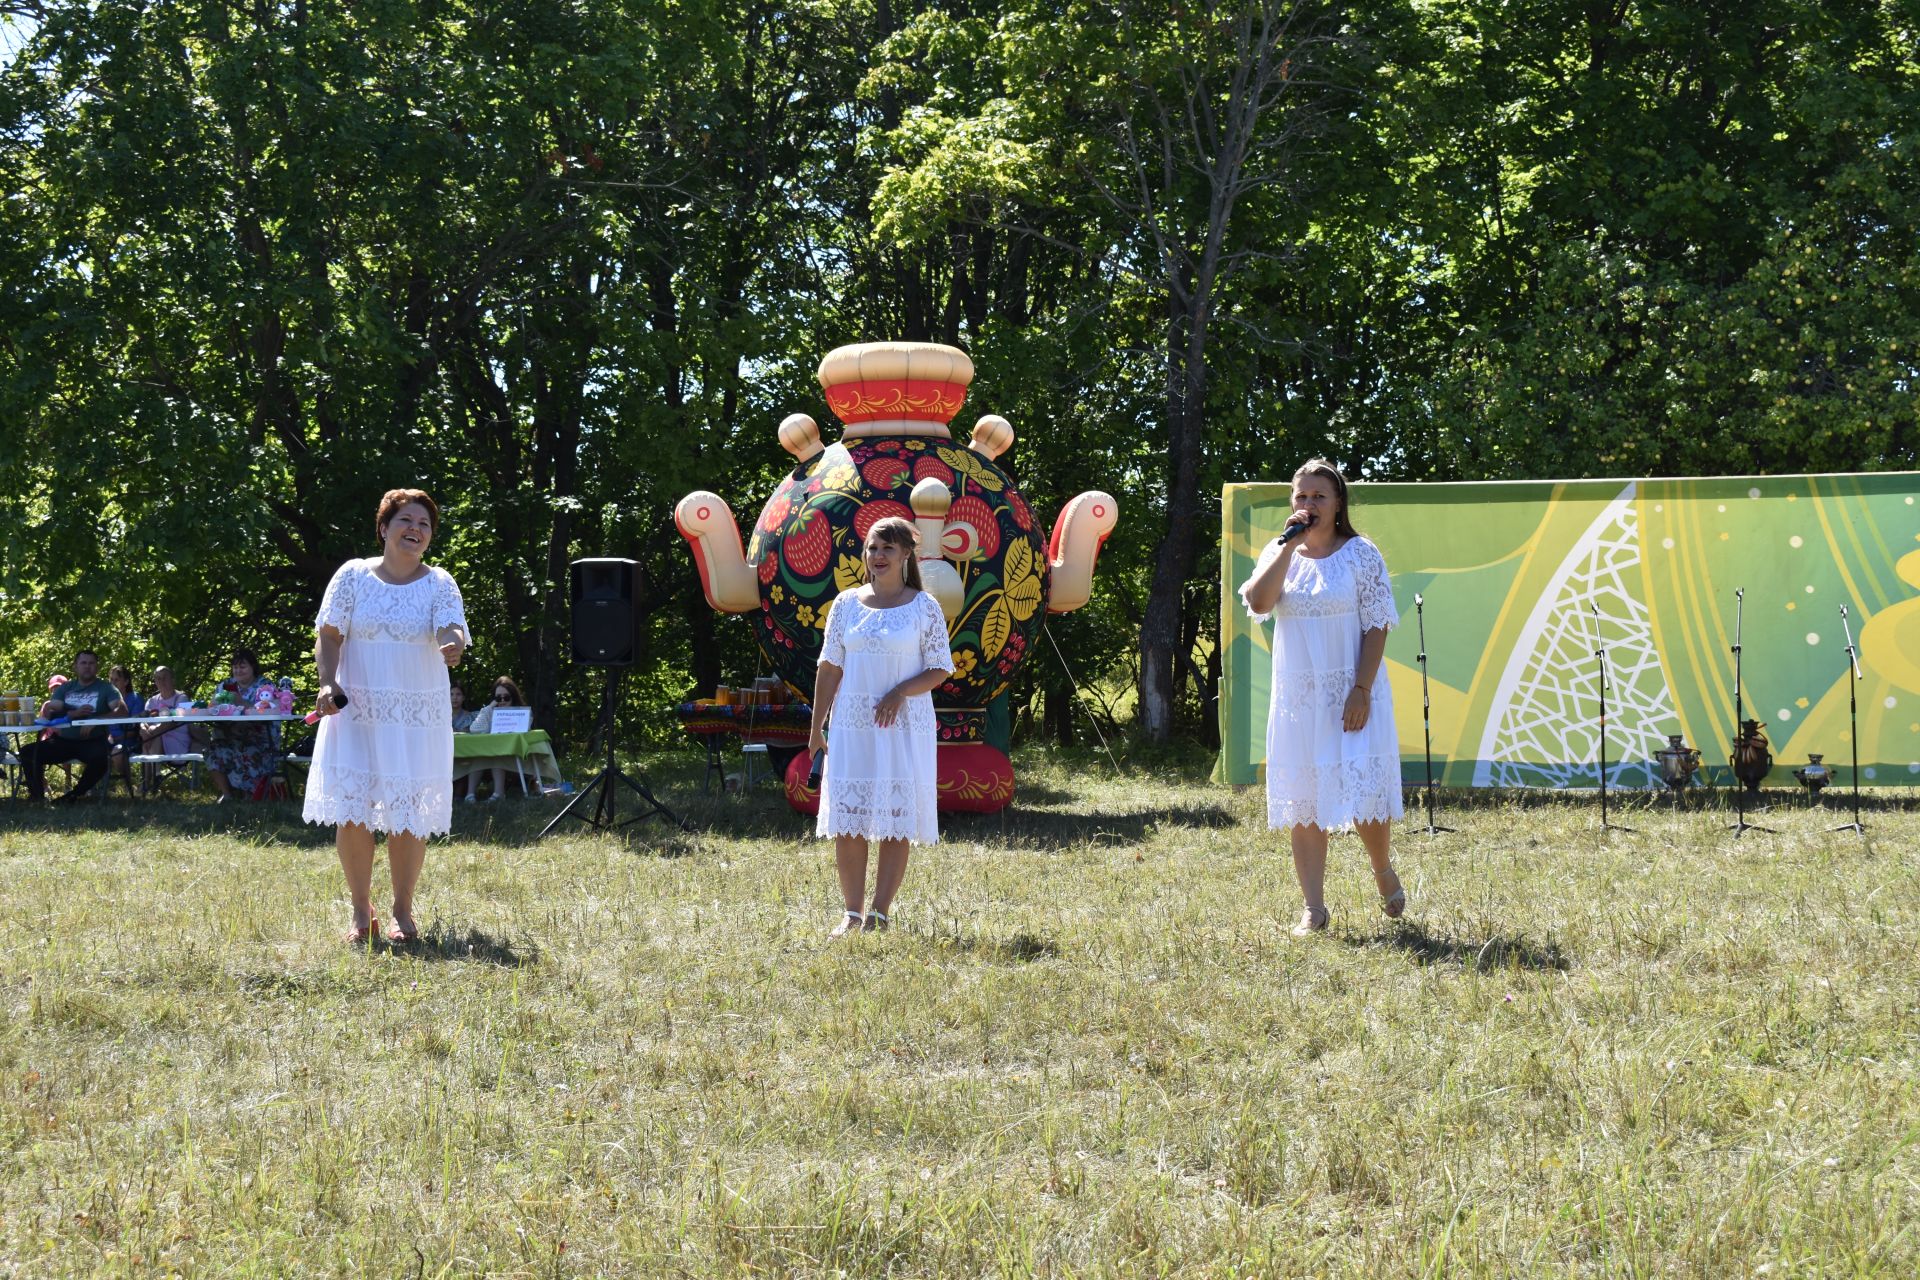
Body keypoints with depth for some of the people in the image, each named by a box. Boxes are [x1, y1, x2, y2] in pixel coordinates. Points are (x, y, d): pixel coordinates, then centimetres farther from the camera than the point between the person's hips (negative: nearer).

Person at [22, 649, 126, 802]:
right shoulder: (66, 688, 14)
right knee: (28, 752, -14)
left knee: (100, 757, -37)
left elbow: (122, 710, -10)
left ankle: (75, 795, -15)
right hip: (63, 741, 4)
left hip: (92, 741, -3)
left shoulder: (106, 688, 5)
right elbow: (49, 712, 2)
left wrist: (95, 721, -23)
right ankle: (38, 796, -3)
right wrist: (74, 714, -15)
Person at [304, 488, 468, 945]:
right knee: (350, 812, -3)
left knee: (408, 816, 1)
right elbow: (328, 635, 3)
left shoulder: (439, 584, 2)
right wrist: (327, 684, -12)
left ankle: (403, 912, 16)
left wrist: (453, 646, -38)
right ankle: (361, 912, 11)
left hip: (417, 717, 0)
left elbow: (452, 627, -14)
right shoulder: (353, 576, 3)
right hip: (355, 712, 0)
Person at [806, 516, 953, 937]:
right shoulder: (847, 603, 7)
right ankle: (852, 913, 8)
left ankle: (879, 914, 3)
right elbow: (830, 667, 8)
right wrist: (816, 728, 6)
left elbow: (940, 669, 0)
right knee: (846, 820, 0)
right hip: (851, 727, 2)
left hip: (905, 727, -2)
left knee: (896, 821, -1)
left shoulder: (924, 607, 0)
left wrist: (901, 693, -18)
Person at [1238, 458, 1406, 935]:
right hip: (1297, 696, 3)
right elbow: (1258, 602, -12)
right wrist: (1289, 544, -13)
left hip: (1351, 695, -3)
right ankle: (1313, 907, 8)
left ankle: (1384, 869, 25)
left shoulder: (1360, 554, -2)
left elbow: (1377, 627, -6)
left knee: (1364, 790, -5)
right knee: (1301, 802, 2)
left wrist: (1362, 691, -15)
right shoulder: (1280, 554, 7)